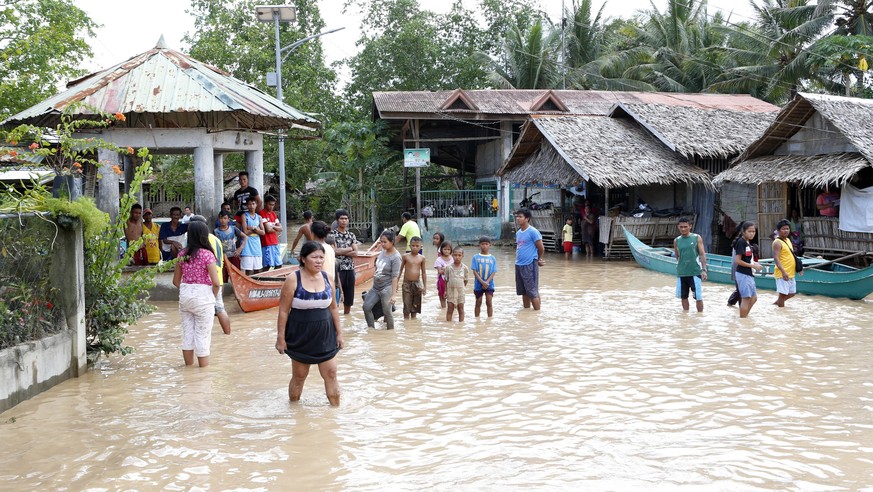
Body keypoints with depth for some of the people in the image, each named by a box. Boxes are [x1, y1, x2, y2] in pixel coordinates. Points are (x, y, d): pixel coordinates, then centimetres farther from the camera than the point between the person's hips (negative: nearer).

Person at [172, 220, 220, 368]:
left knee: (187, 333, 14)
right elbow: (215, 282, -16)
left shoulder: (182, 254, 3)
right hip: (203, 296, -5)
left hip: (185, 295, 5)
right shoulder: (207, 254, -12)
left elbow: (176, 281, 7)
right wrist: (214, 295, 1)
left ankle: (189, 367, 23)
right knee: (202, 336, 4)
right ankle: (203, 370, 11)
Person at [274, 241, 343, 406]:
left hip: (325, 336, 3)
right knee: (299, 376, 11)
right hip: (301, 336, -3)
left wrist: (339, 333, 8)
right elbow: (283, 311, -11)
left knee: (331, 374, 3)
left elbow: (333, 308, 9)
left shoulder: (326, 278, 0)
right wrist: (280, 338, -11)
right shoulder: (293, 280, -13)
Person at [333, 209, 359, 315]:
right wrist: (349, 249, -6)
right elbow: (334, 251, -17)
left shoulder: (351, 235, 10)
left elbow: (355, 253, 0)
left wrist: (341, 251, -11)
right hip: (337, 269, -5)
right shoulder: (332, 234, -4)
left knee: (349, 298, 11)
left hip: (350, 269, 5)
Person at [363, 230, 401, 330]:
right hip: (375, 287, 7)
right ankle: (371, 328, 12)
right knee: (366, 307, 0)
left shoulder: (395, 257, -16)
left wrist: (394, 294, -22)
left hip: (387, 288, -7)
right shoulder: (383, 251, 5)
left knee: (387, 311, -1)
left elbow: (395, 277, -20)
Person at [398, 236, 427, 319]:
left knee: (415, 306, 9)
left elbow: (423, 273, 7)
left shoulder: (422, 258, 1)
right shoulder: (405, 256, -2)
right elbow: (400, 270, 5)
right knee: (406, 306, -1)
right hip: (407, 283, -1)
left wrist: (425, 286, 5)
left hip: (417, 284, 2)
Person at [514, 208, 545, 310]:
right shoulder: (518, 233, 12)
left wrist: (538, 260, 7)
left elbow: (541, 248, -8)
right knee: (524, 291, 15)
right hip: (519, 265, 8)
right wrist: (518, 259, 12)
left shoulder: (533, 232, -12)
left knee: (532, 291, -4)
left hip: (530, 266, -8)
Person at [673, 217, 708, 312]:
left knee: (698, 297, -2)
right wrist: (679, 267, 12)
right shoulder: (676, 240, 7)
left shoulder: (697, 238, -1)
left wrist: (704, 270, -10)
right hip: (681, 273, 3)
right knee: (683, 296, 10)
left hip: (695, 272, -3)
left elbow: (703, 254, -3)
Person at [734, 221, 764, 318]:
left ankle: (744, 316, 24)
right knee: (746, 298, -7)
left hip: (748, 274, 9)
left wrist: (755, 263, 3)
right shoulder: (741, 242, -15)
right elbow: (738, 260, -20)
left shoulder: (748, 242, 12)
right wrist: (753, 266, -17)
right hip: (743, 274, -9)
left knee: (753, 297, 14)